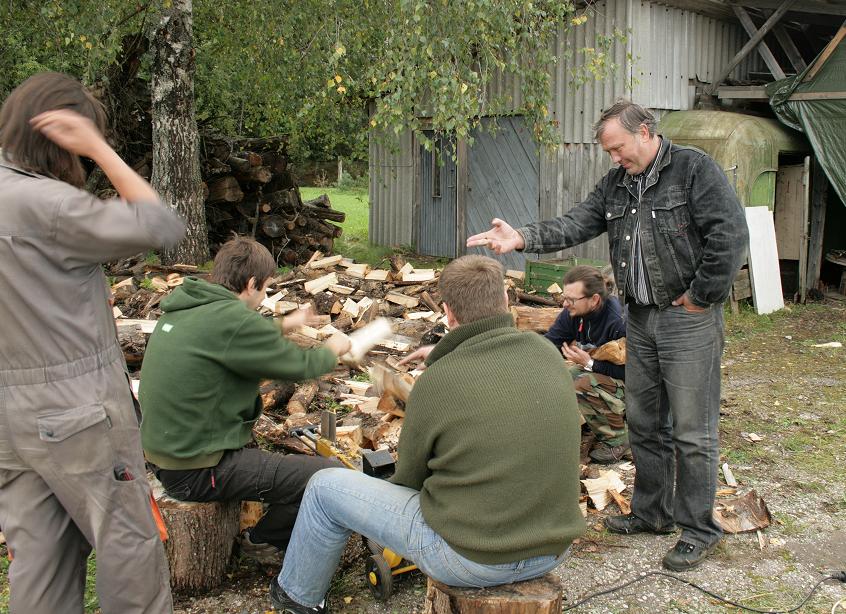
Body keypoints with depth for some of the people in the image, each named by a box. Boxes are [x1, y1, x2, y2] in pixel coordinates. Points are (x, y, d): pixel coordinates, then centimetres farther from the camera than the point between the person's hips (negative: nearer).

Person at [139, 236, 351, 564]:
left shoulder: (183, 307, 6)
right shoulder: (232, 319, -21)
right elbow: (300, 365, -10)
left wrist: (283, 325, 33)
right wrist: (333, 349, 10)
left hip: (164, 454, 10)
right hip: (198, 473, -10)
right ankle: (262, 541, 12)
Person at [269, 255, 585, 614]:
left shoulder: (436, 382, -18)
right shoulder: (549, 354, -4)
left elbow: (409, 478, -3)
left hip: (472, 558, -6)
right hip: (553, 550, 6)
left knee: (326, 488, 10)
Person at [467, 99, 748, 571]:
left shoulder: (694, 169, -10)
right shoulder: (616, 184, 11)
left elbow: (731, 235, -17)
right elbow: (575, 225, 3)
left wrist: (699, 297, -14)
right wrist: (522, 238, -13)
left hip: (689, 319, -7)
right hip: (641, 319, 8)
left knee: (691, 429, -1)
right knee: (644, 423, 15)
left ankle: (699, 529, 13)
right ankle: (652, 512, 31)